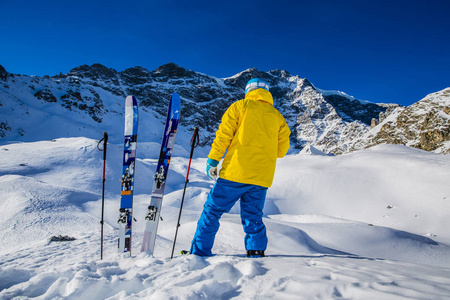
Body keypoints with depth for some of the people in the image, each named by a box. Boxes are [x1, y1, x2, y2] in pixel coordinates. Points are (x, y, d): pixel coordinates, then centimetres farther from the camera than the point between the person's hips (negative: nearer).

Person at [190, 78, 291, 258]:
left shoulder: (241, 106, 7)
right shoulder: (277, 116, 16)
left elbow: (224, 134, -2)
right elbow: (282, 149, 15)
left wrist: (212, 160, 0)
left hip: (237, 171, -4)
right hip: (263, 177, 4)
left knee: (212, 210, 5)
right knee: (253, 217, 15)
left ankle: (200, 252, 7)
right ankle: (257, 252, 10)